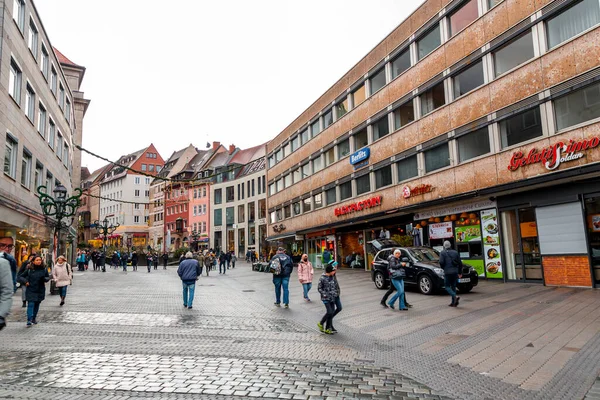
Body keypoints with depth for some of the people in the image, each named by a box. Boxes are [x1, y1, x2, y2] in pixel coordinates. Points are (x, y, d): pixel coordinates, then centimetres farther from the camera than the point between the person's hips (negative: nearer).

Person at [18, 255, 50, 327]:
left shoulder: (44, 269, 2)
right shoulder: (29, 269, -3)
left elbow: (48, 277, 12)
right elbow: (20, 277, 5)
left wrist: (45, 279, -10)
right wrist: (25, 281, -12)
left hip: (40, 290, 2)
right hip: (31, 290, -2)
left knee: (37, 304, 12)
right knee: (30, 304, -11)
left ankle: (34, 318, 28)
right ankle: (29, 320, -10)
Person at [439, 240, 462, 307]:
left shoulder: (443, 253, -3)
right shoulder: (455, 252, 11)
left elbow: (441, 262, -14)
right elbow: (460, 263, 10)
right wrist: (459, 272, 18)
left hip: (447, 272, -5)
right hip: (455, 272, 5)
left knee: (447, 287, 3)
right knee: (453, 287, 12)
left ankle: (455, 297, -20)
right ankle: (453, 302, 11)